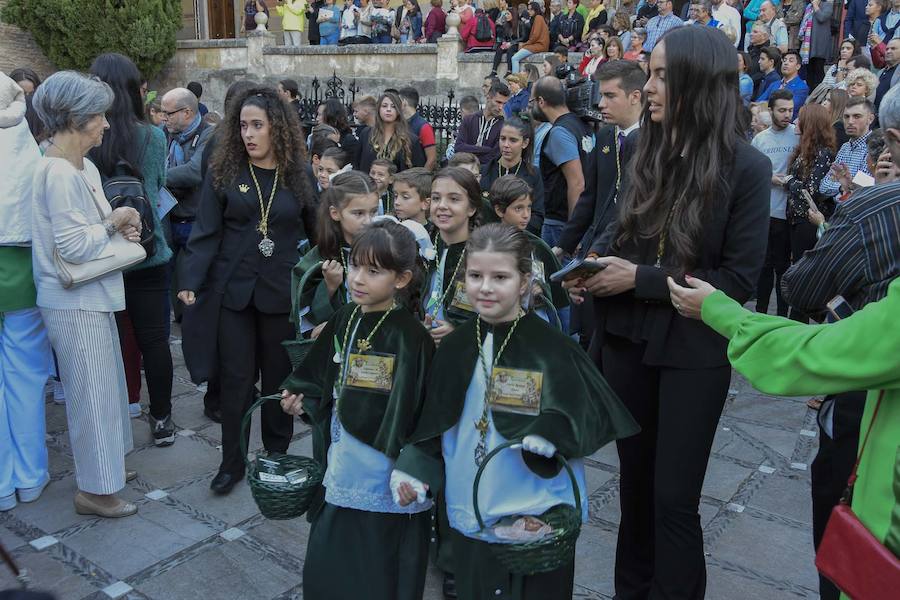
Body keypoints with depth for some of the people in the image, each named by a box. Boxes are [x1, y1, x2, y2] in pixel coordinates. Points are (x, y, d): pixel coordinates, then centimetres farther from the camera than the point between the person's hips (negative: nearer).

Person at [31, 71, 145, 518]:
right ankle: (94, 490, 16)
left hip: (90, 296, 10)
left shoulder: (83, 168, 9)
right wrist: (116, 221, -11)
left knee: (105, 385, 20)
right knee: (92, 393, 1)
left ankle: (103, 465, 38)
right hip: (74, 303, -9)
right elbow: (74, 246, -24)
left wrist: (119, 227, -1)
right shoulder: (58, 173, -20)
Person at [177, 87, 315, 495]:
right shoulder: (223, 171, -1)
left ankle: (277, 457, 29)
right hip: (234, 290, 0)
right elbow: (206, 233, -4)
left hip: (282, 292, 0)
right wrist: (190, 281, -14)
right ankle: (232, 461, 21)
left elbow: (317, 233, 5)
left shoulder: (297, 175, 1)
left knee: (278, 377, 12)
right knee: (235, 378, 6)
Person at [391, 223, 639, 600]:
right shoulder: (455, 348, 0)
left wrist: (549, 432, -28)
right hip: (469, 513, 4)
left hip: (537, 515, -4)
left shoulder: (550, 347, -12)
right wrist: (413, 467, -5)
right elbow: (435, 423, 7)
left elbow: (589, 413, -11)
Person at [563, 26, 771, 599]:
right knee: (635, 477, 18)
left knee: (674, 495, 4)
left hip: (694, 349, -5)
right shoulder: (647, 153, 3)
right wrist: (591, 263, -8)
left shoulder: (746, 166, -11)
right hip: (627, 337, 5)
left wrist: (639, 279, -18)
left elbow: (739, 278, -14)